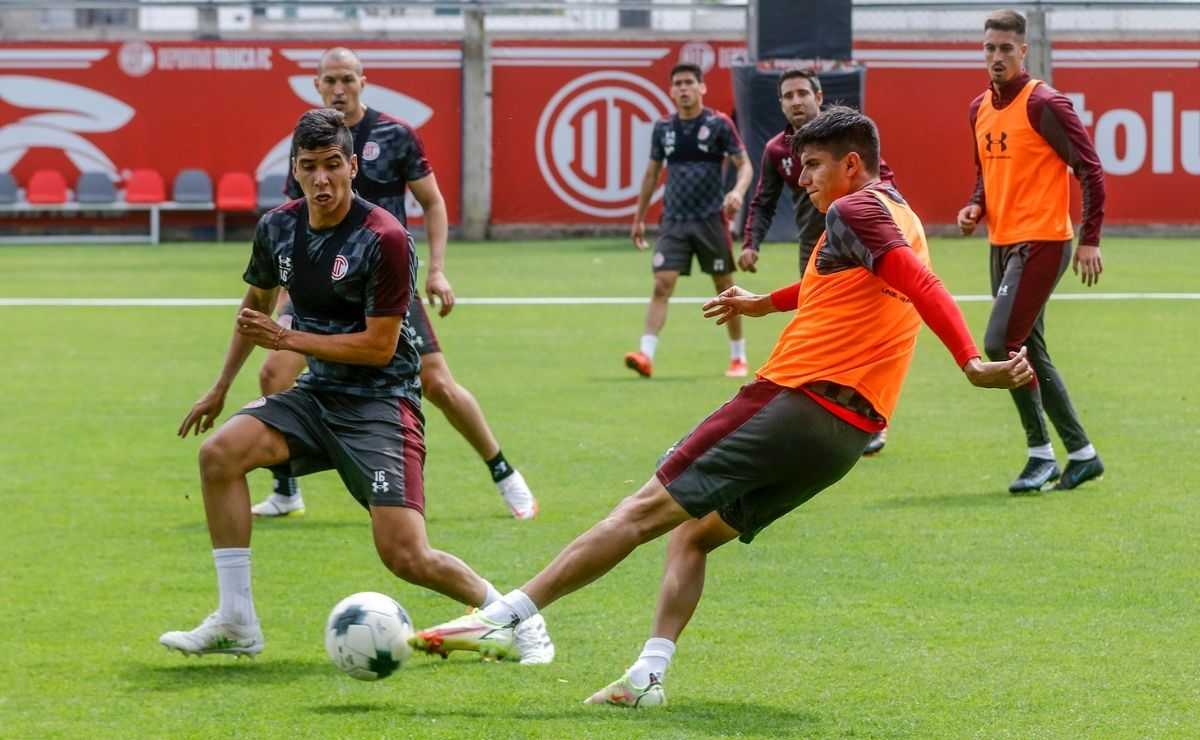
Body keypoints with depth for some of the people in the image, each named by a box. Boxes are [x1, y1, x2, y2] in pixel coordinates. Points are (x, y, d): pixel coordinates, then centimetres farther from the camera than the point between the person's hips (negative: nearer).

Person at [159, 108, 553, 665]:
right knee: (220, 452, -19)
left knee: (406, 557, -16)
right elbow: (256, 305, 22)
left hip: (380, 403, -6)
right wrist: (220, 388, 25)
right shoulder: (277, 227, 2)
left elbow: (379, 346, -17)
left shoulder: (384, 239, -18)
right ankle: (236, 623, -12)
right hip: (317, 394, 6)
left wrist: (288, 339, -17)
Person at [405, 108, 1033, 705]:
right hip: (849, 433, 9)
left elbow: (922, 286, -21)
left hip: (793, 401, -9)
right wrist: (769, 303, 45)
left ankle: (508, 616, -8)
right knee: (693, 534, 15)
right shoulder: (899, 216, 21)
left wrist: (971, 363, -32)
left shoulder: (854, 210, -7)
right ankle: (647, 675, -1)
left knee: (644, 510, -7)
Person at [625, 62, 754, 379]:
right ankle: (646, 354, -19)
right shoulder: (663, 127, 7)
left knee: (725, 288, 7)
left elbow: (744, 164, -5)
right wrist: (639, 218, 16)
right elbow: (652, 174, 16)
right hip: (674, 220, 2)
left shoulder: (719, 124, -4)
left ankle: (738, 356, 20)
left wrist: (738, 191, -25)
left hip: (711, 219, -2)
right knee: (662, 284, -11)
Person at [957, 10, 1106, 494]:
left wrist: (1089, 240, -15)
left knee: (1000, 343, -16)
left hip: (1040, 241, -8)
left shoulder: (1044, 104, -12)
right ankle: (1082, 453, 20)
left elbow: (1090, 170, -12)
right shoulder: (980, 109, 12)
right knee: (1030, 352, 10)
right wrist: (976, 207, 5)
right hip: (1002, 244, 8)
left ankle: (1041, 452, -4)